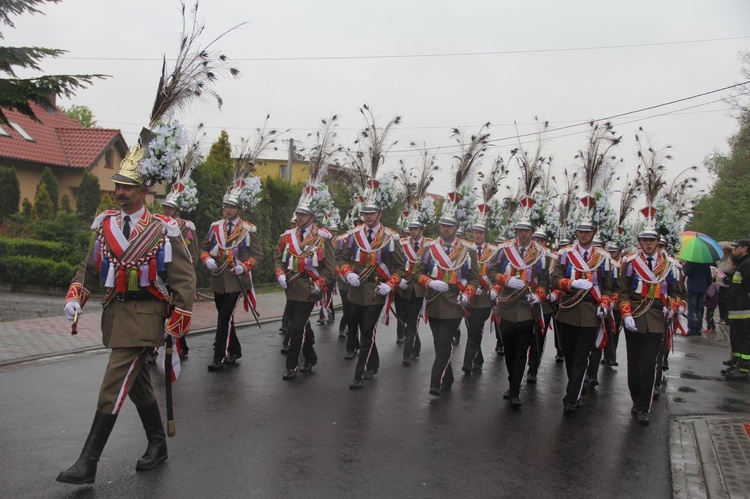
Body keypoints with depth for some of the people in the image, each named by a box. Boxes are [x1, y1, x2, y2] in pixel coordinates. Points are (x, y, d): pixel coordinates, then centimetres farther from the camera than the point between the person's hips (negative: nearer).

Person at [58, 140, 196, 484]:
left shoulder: (163, 230, -10)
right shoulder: (106, 224, 6)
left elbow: (184, 279, -9)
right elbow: (90, 267, 12)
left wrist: (177, 323, -13)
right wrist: (75, 298, -3)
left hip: (145, 312, -6)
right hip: (115, 310, 6)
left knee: (114, 385, -7)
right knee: (138, 383, 16)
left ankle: (88, 463, 2)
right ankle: (158, 445, 33)